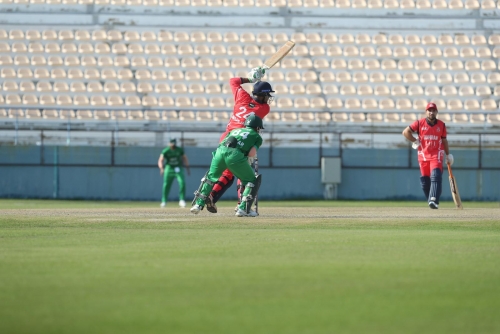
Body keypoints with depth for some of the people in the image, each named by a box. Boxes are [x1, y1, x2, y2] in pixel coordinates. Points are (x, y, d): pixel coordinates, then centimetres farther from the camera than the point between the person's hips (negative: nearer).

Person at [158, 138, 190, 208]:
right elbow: (160, 161, -13)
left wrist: (188, 169, 6)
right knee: (166, 185, 1)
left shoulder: (180, 150, -2)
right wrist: (161, 168, -30)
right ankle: (164, 201, 15)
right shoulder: (165, 151, -9)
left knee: (182, 183, -17)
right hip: (169, 168, -1)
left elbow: (185, 159, 9)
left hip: (178, 169, 1)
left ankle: (182, 200, -10)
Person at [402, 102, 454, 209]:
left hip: (437, 155, -1)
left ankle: (434, 201, -28)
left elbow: (444, 140, 15)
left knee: (436, 176, -19)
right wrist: (415, 141, -5)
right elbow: (406, 132, 1)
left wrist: (448, 155, 16)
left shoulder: (441, 125, 6)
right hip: (423, 155, 1)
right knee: (424, 180, 2)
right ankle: (431, 201, 18)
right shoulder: (419, 123, 1)